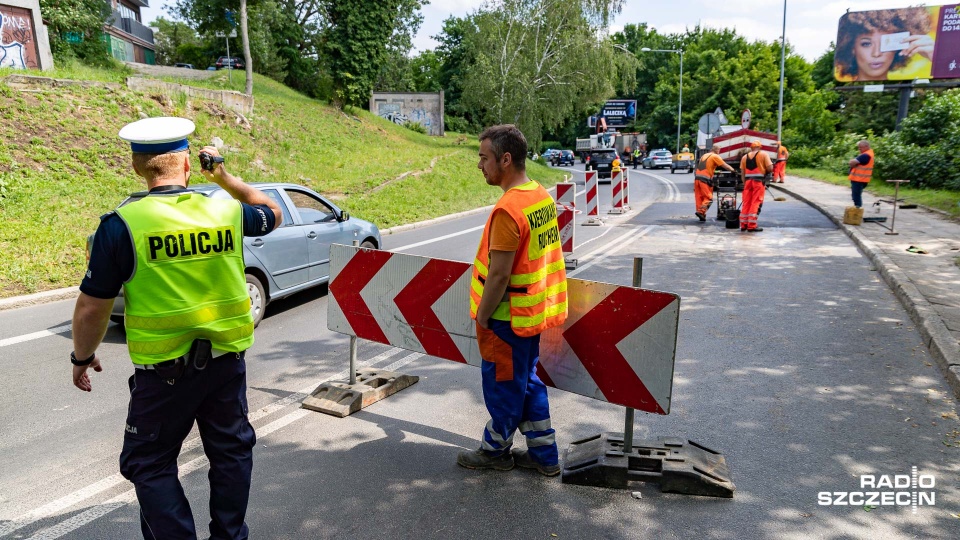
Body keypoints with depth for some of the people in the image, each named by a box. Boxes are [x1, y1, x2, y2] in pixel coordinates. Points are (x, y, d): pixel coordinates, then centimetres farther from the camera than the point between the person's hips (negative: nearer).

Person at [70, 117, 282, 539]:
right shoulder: (227, 211, -4)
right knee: (230, 450, 20)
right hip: (227, 360, 4)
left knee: (150, 464, 14)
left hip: (165, 369, -4)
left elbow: (92, 307, -7)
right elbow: (271, 214, 19)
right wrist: (225, 178, 20)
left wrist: (82, 356, 9)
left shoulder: (122, 225, -14)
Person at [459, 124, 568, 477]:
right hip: (533, 312, 9)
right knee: (526, 381, 20)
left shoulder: (508, 209, -25)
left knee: (502, 385, 10)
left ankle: (496, 450, 31)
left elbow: (499, 275, -24)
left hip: (508, 317, -9)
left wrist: (482, 315, -12)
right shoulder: (541, 195, 4)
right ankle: (544, 455, 31)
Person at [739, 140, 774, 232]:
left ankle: (743, 225, 11)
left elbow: (742, 172, 10)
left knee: (746, 203, 9)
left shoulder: (744, 157, 13)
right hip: (759, 181, -4)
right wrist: (764, 170, 13)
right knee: (755, 203, -3)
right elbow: (770, 168, -8)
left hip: (748, 181, 4)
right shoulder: (763, 154, 1)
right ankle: (752, 226, -5)